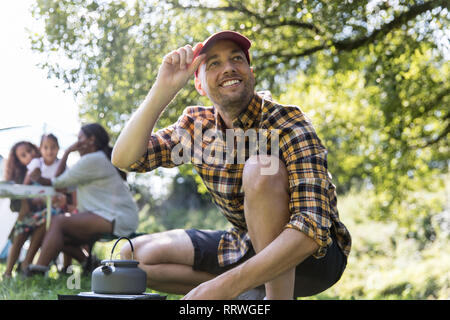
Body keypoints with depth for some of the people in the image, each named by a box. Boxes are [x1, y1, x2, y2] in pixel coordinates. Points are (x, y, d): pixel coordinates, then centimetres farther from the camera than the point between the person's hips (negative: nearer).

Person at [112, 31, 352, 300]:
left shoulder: (290, 124, -22)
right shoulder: (197, 124, -2)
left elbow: (312, 229, -33)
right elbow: (125, 159, -10)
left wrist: (226, 285, -40)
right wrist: (163, 90, -21)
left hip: (314, 256, -6)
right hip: (248, 245, 6)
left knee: (259, 169, -32)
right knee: (134, 255, -3)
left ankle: (279, 295, -20)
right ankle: (255, 293, 1)